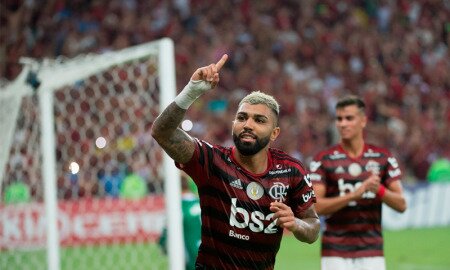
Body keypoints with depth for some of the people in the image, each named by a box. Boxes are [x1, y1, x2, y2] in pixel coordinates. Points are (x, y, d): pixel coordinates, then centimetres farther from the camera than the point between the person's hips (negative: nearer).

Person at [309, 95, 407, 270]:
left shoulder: (383, 157, 7)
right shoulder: (323, 160, 1)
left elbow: (401, 205, 4)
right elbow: (316, 206, -10)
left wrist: (379, 190, -17)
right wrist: (356, 194, -20)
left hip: (372, 252, 2)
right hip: (336, 254, -2)